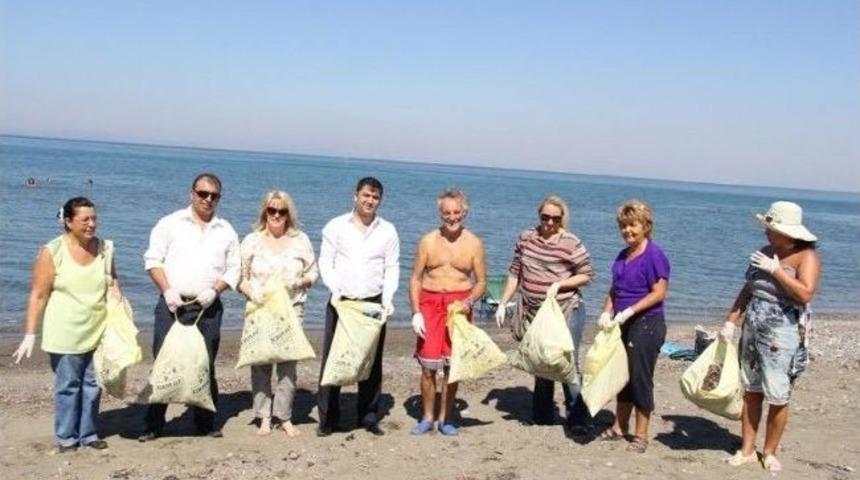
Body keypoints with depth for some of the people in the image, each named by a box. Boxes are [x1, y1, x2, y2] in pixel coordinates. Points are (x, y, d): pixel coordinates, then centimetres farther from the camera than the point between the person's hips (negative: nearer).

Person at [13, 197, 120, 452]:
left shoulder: (104, 248, 0)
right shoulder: (52, 251, -11)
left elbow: (112, 282, 14)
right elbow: (38, 295, -10)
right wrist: (30, 334, -12)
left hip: (98, 331, 4)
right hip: (66, 333, -4)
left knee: (93, 384, 11)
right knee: (68, 385, 6)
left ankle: (88, 433, 25)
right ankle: (66, 436, 21)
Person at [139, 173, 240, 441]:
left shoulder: (226, 231, 12)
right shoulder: (170, 223, 5)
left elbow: (233, 269, 10)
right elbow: (153, 260, 1)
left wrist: (215, 289, -8)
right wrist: (167, 290, -11)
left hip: (208, 308, 2)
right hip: (172, 305, -2)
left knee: (206, 366, 7)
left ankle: (206, 424, 16)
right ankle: (153, 425, 6)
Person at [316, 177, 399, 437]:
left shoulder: (388, 231, 6)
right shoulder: (336, 226, 1)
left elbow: (392, 268, 5)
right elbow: (325, 262, 0)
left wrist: (388, 298, -7)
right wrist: (335, 291, -13)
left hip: (373, 303, 2)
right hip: (340, 302, -2)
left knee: (372, 361, 7)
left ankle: (369, 417, 18)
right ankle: (328, 418, 8)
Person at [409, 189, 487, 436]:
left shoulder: (474, 244, 1)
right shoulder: (428, 241, 3)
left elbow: (481, 282, 5)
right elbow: (415, 278, 4)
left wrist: (470, 300, -15)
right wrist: (416, 313, -6)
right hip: (430, 303, 0)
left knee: (453, 365, 5)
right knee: (428, 366, 0)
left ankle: (444, 418, 19)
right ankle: (427, 418, 16)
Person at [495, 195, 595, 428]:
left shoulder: (571, 243, -9)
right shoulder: (526, 238, 5)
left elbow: (587, 275, -5)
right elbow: (515, 274, 10)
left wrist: (558, 284, -18)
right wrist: (502, 304, 6)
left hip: (565, 312, -5)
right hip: (534, 313, 5)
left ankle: (577, 419, 8)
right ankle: (542, 415, 26)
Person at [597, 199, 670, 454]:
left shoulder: (654, 254, -11)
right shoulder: (623, 256, 13)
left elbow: (659, 292, -16)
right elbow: (614, 289, 18)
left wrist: (629, 311, -22)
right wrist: (606, 312, 1)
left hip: (647, 324, -7)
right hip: (623, 325, 8)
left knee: (640, 378, -1)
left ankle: (641, 435, 11)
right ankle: (620, 427, 28)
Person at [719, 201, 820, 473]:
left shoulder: (806, 256, -10)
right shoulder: (764, 252, 8)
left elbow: (805, 294, -24)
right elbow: (748, 290, 14)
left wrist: (776, 270, -20)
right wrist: (730, 322, 9)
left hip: (782, 335, -6)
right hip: (752, 330, 6)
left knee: (778, 398, 2)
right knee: (751, 391, 11)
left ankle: (770, 452, 19)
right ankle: (747, 449, 21)